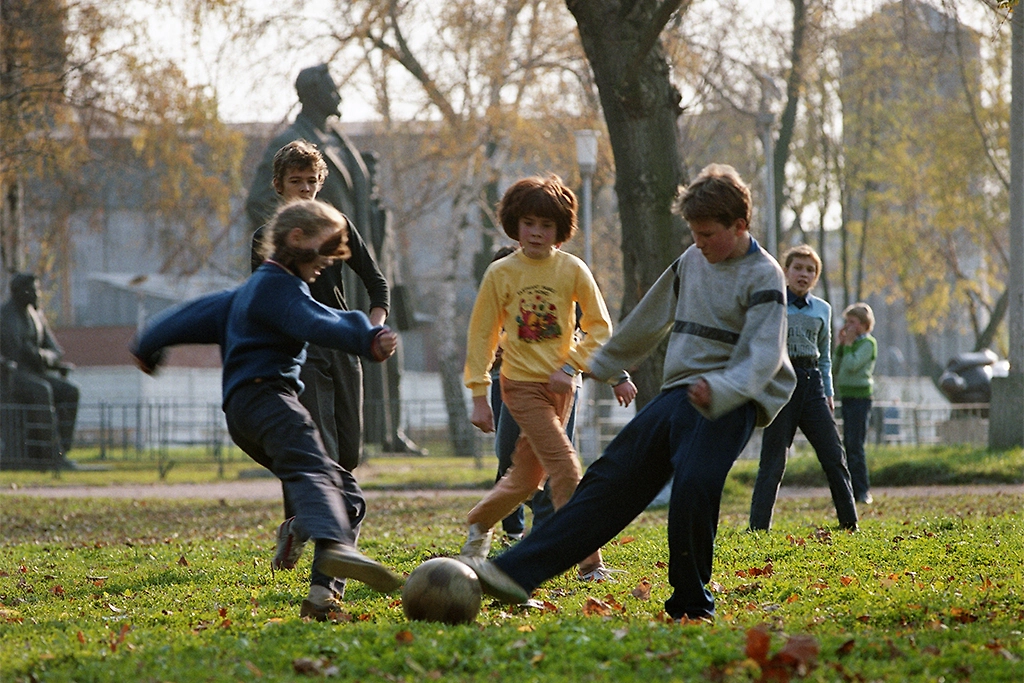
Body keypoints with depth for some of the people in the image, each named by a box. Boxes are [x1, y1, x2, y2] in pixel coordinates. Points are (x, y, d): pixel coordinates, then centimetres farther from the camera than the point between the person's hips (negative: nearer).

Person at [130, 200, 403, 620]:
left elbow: (198, 314, 43)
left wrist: (149, 346, 56)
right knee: (312, 468, -36)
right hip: (265, 395, -10)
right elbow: (319, 324, -18)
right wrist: (368, 338, -28)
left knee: (346, 494, 5)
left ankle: (321, 595, -11)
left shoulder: (252, 288, 33)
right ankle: (334, 548, -66)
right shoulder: (280, 286, 1)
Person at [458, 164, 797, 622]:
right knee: (610, 481, -1)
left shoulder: (763, 277, -8)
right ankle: (516, 572, -7)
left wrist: (720, 390, -37)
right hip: (677, 393, 7)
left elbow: (763, 354, -19)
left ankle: (691, 604, -11)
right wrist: (603, 364, 36)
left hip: (727, 405, -7)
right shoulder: (692, 261, 14)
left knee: (693, 486, -28)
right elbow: (652, 318, 28)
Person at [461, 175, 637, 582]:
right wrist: (479, 396, -3)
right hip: (522, 384, -3)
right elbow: (481, 336, 1)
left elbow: (599, 327, 2)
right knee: (566, 468, -16)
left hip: (560, 385, 3)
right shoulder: (501, 273, -5)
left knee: (526, 478, 13)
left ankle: (480, 522, 40)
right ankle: (589, 563, -14)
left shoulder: (573, 270, -2)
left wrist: (570, 367, -12)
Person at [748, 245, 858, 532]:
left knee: (834, 456, 0)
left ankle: (849, 523, 6)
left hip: (812, 382, 4)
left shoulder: (822, 309, 13)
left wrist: (828, 394, 14)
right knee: (773, 461, -6)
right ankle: (758, 527, -2)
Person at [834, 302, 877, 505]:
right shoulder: (852, 343, 18)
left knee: (855, 444, -13)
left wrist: (849, 343, -8)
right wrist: (841, 344, 8)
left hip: (860, 396, -9)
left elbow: (852, 365, -19)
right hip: (847, 396, 9)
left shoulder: (868, 343, -6)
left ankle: (862, 491, -12)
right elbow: (836, 368, 14)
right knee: (848, 445, 7)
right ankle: (853, 490, 10)